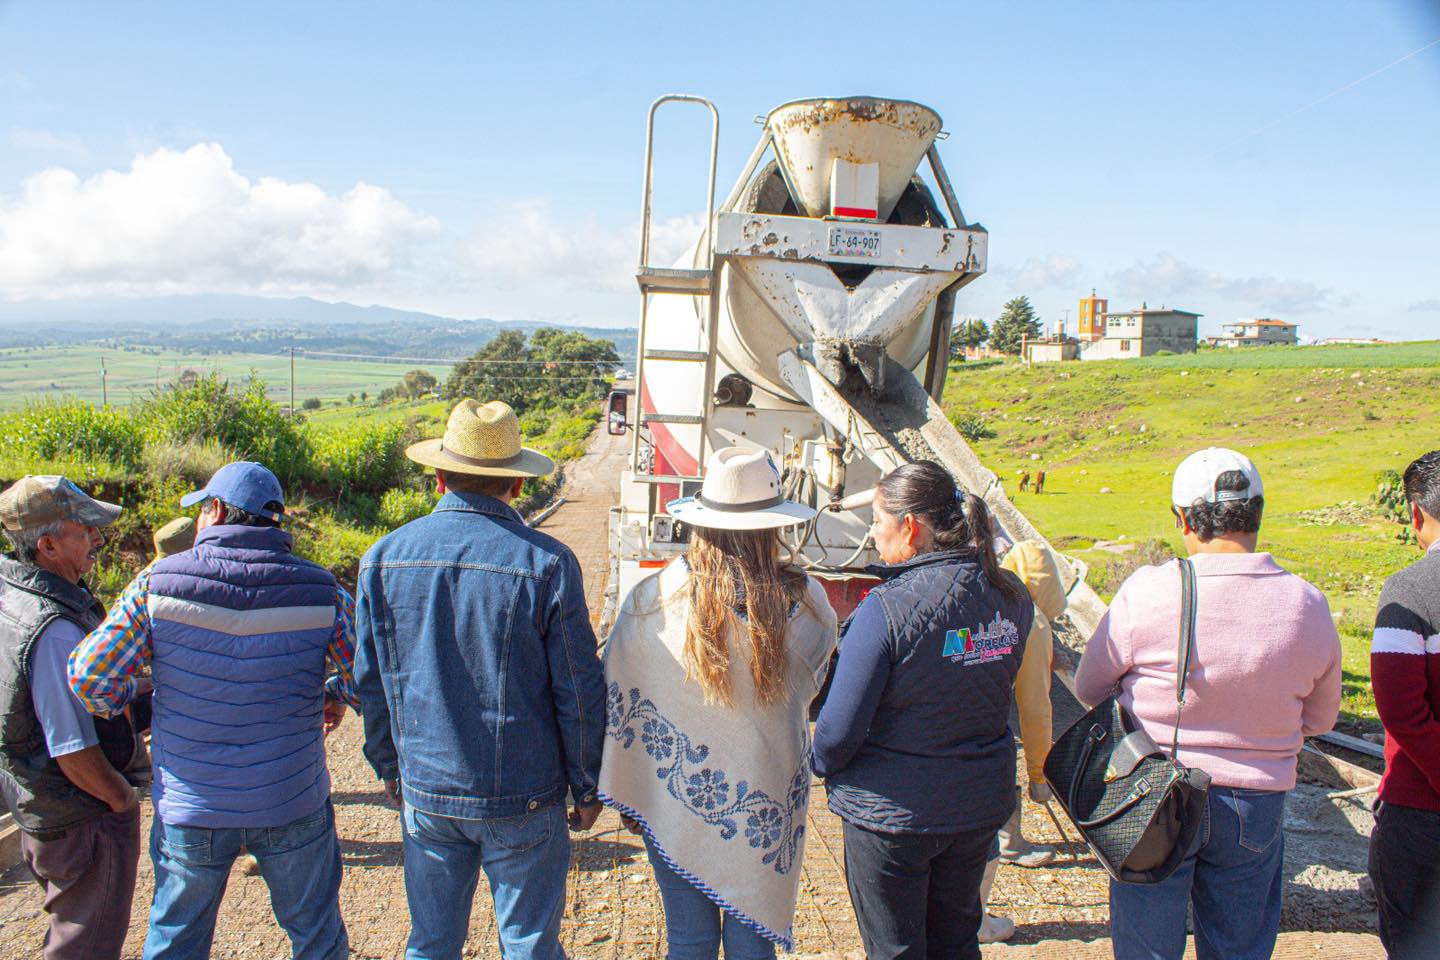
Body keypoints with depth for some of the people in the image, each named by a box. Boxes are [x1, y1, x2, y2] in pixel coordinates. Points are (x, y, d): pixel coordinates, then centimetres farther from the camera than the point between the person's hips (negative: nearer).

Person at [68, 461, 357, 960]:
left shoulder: (158, 582, -12)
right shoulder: (319, 591, -11)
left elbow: (89, 674, -11)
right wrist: (334, 700, 10)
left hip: (191, 807, 1)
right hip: (293, 807, 0)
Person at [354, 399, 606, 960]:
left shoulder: (382, 559, -5)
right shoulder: (546, 563, -16)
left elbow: (371, 682, 5)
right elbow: (579, 690, -11)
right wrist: (586, 787, 3)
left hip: (424, 793, 3)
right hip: (523, 800, -3)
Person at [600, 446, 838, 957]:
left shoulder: (652, 600, -15)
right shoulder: (805, 600, -13)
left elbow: (619, 702, -7)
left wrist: (628, 798, 5)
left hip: (677, 803, 0)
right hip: (766, 807, 1)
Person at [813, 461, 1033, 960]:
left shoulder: (887, 609, -24)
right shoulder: (1012, 597, -5)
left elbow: (839, 729, -20)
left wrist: (822, 765, 0)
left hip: (893, 811, -6)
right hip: (981, 804, 6)